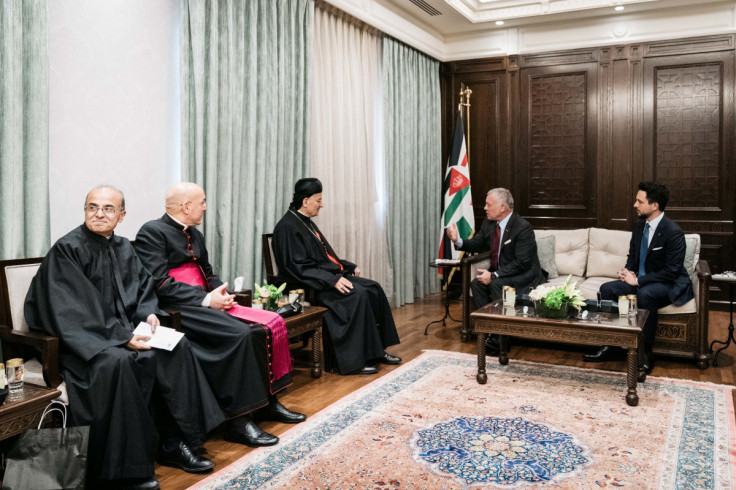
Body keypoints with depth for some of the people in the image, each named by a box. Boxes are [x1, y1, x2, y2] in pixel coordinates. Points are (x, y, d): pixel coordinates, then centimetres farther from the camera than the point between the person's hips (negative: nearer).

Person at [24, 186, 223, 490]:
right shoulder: (67, 249, -12)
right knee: (116, 362, -35)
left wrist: (148, 313, -6)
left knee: (177, 347, -10)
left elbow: (144, 285, 16)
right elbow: (74, 311, -19)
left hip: (124, 330, 7)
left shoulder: (123, 247, 10)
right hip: (82, 337, -7)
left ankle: (176, 443, -2)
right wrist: (123, 337, -25)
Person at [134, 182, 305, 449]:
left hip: (207, 302, 9)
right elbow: (159, 285, -17)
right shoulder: (152, 232, -7)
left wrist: (221, 292, 0)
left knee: (272, 323, -6)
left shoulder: (194, 234, 20)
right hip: (177, 309, -9)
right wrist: (206, 299, -19)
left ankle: (268, 402, 3)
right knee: (239, 334, -30)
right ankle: (238, 421, -22)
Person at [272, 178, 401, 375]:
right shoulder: (287, 226, -13)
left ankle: (377, 350, 0)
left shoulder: (306, 222, 17)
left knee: (373, 289, -4)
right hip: (311, 285, -10)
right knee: (357, 295, -27)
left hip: (331, 276, 10)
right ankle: (352, 361, -21)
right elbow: (300, 267, -21)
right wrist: (332, 280, -27)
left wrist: (349, 266, 13)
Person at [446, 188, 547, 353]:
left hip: (524, 277, -8)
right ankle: (489, 331, -12)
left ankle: (499, 338, -21)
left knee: (496, 284, -32)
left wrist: (494, 275, -28)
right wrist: (458, 240, -10)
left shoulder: (523, 228, -22)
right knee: (476, 283, -16)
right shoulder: (489, 223, 2)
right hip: (500, 274, 8)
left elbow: (521, 263, -25)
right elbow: (477, 245, 11)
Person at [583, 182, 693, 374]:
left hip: (668, 285, -8)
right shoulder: (640, 226, 5)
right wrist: (627, 271, -5)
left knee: (645, 294, -38)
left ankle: (646, 355, -25)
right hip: (641, 281, 8)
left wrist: (638, 280, -23)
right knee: (607, 288, -12)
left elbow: (671, 271, -22)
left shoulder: (673, 232, -20)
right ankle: (608, 347, -7)